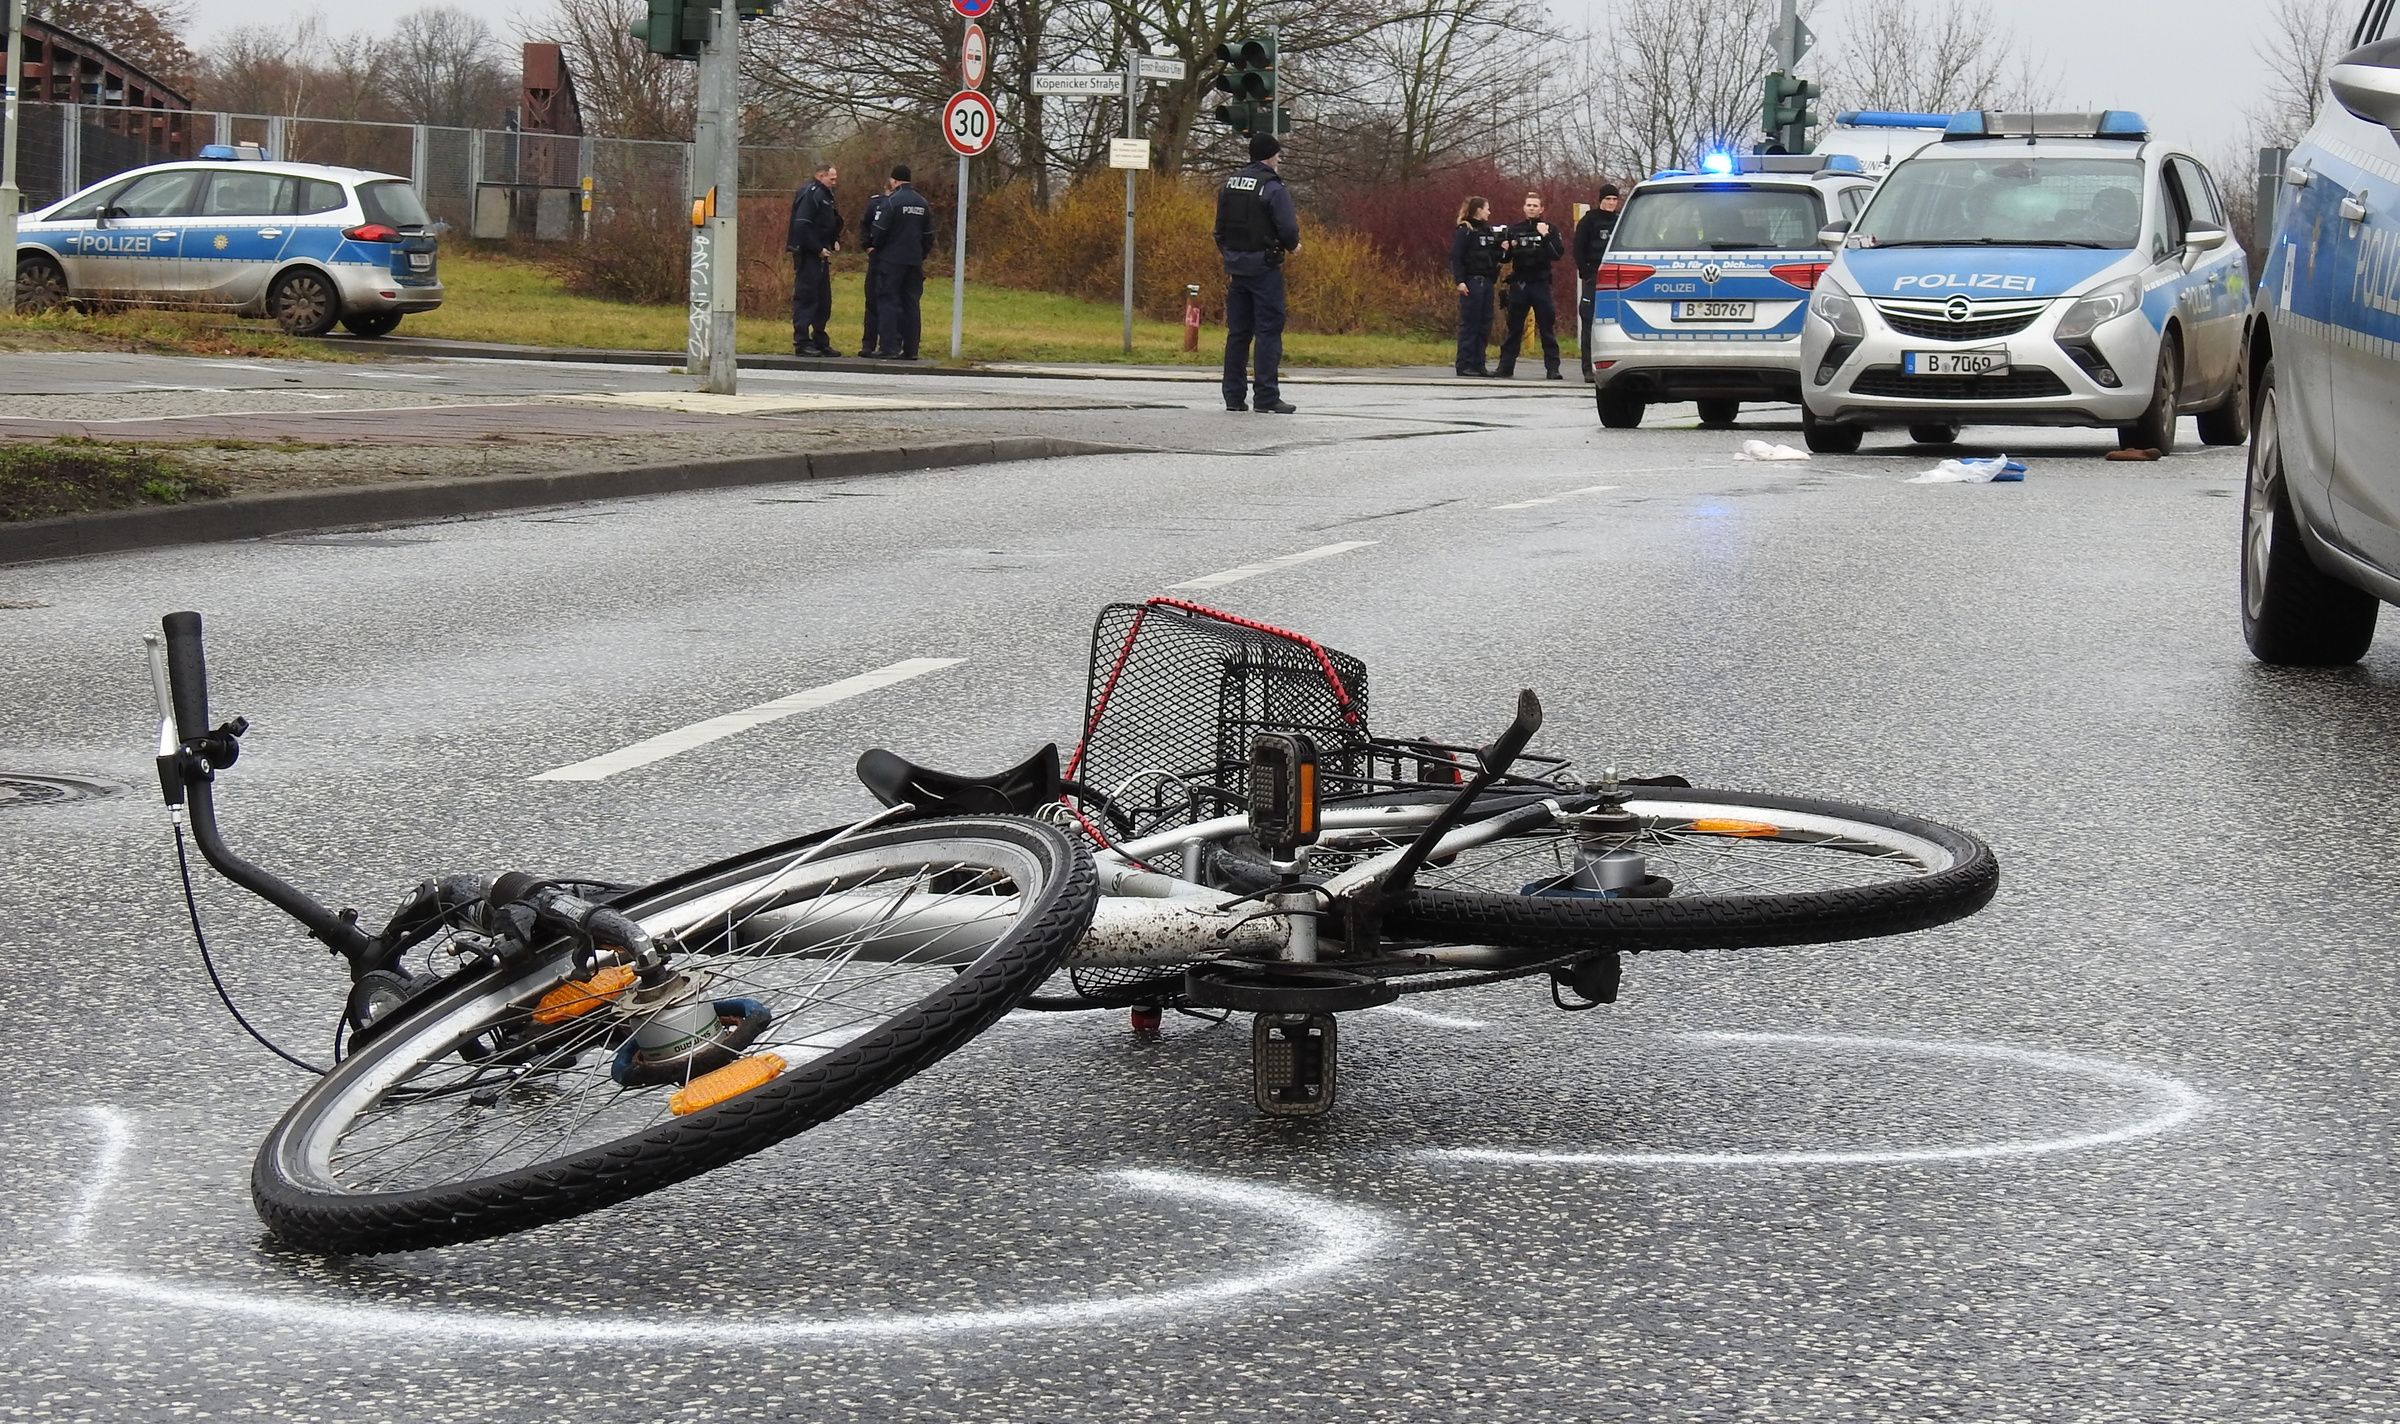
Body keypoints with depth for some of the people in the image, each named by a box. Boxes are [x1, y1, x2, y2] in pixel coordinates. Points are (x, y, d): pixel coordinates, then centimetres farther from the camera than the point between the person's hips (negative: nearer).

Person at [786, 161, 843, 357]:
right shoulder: (809, 194, -12)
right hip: (807, 254, -10)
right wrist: (818, 249, -20)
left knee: (823, 299, 13)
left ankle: (820, 341, 20)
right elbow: (802, 225, -21)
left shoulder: (824, 195, 18)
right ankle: (802, 342, -7)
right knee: (806, 297, -8)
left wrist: (835, 240, 7)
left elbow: (834, 222, 26)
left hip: (820, 255, 10)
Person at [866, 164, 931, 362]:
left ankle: (890, 347, -7)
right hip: (915, 261, 6)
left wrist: (874, 246, 6)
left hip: (891, 259, -6)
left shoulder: (891, 201, -12)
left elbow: (879, 231, -13)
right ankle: (910, 349, 9)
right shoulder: (922, 202, 8)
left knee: (888, 302, -1)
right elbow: (929, 232, 13)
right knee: (910, 303, 9)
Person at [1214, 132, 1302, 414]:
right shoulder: (1273, 188, -11)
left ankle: (1233, 397, 13)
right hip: (1264, 267, -7)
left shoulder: (1229, 185, 10)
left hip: (1235, 267, 7)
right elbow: (1288, 229, -17)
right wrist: (1292, 246, 3)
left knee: (1237, 332, 11)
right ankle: (1266, 398, -7)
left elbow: (1220, 227, 13)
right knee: (1269, 331, -3)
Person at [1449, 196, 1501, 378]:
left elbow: (1496, 256, 17)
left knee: (1484, 324, 7)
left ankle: (1478, 364, 12)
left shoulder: (1489, 230, 14)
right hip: (1471, 281, -7)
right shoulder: (1464, 231, -7)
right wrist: (1459, 281, -19)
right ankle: (1464, 365, -1)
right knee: (1469, 324, -5)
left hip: (1486, 281, 7)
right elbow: (1455, 257, -12)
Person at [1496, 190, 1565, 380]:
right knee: (1514, 328, 5)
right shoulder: (1513, 229, 11)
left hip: (1540, 284, -2)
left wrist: (1546, 236, -21)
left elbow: (1558, 253, -9)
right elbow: (1504, 257, 15)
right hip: (1518, 284, 2)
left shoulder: (1549, 229, 4)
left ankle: (1552, 368, -2)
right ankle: (1506, 367, 10)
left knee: (1547, 328, -3)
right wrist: (1505, 249, -7)